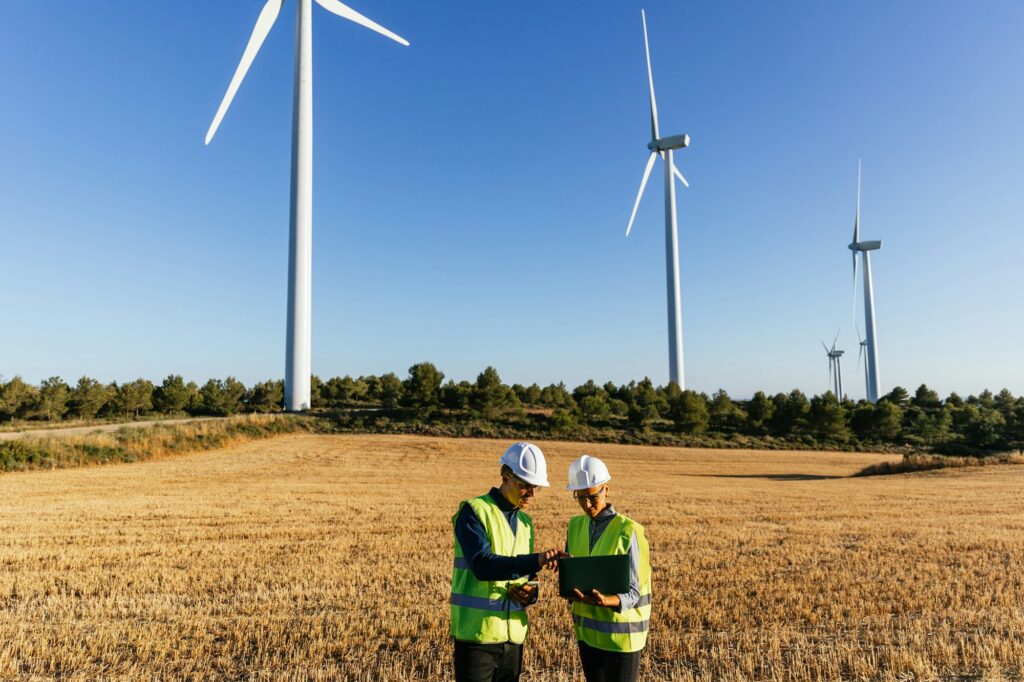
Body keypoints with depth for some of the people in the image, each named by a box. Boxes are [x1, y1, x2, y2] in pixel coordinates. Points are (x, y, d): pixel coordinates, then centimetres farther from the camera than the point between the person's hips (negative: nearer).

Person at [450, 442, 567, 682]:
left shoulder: (525, 522, 11)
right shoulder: (474, 511, -11)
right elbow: (482, 565, -25)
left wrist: (530, 593, -4)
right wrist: (536, 560, -36)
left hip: (514, 634, 6)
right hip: (477, 633, -6)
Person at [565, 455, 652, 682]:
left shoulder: (628, 531, -16)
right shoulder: (575, 526, 2)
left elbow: (632, 593, -16)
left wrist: (605, 601, -36)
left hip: (621, 633, -5)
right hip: (588, 631, 5)